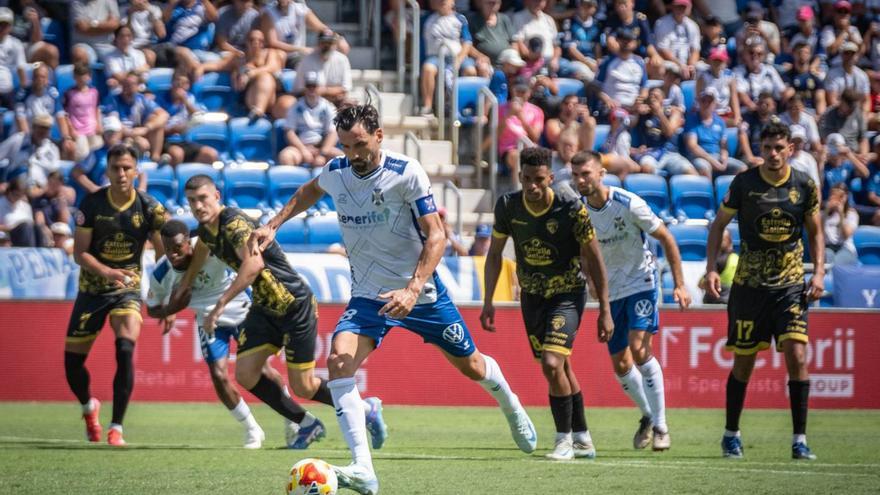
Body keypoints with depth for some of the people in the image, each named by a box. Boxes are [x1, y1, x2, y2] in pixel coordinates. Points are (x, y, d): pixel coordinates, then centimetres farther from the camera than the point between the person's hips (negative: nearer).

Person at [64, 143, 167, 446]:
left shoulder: (149, 208, -9)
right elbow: (79, 253, -9)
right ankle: (89, 407, 37)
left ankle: (116, 429, -17)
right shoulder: (91, 204, -10)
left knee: (125, 349, -25)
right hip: (91, 290, 1)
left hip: (128, 289, -1)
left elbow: (164, 256, -3)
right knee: (72, 359, 3)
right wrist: (107, 272, -27)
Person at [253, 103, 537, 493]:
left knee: (470, 365, 14)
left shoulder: (406, 172, -19)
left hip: (419, 290, -2)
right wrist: (274, 225, 11)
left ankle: (511, 407, 52)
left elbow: (436, 235, -20)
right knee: (338, 362, -24)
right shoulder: (335, 172, -5)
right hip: (367, 296, 2)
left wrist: (413, 289, -31)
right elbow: (310, 191, 21)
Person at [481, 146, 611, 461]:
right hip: (532, 296, 4)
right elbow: (494, 253, 5)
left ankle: (565, 440, -5)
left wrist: (605, 310, -10)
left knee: (552, 364, -20)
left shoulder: (571, 210, -21)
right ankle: (583, 440, 27)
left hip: (568, 294, -4)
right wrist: (488, 302, 2)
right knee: (562, 369, 12)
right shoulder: (507, 206, -10)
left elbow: (593, 259, -11)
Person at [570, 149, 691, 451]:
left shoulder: (628, 205, -18)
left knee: (639, 348, -21)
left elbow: (666, 238, -9)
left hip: (641, 282, -5)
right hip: (610, 292, 5)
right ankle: (648, 416, 30)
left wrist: (679, 284, -10)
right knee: (620, 365, 4)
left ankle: (660, 426, -13)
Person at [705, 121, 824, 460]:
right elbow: (719, 224, 5)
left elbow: (815, 232, 11)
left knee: (797, 356, -13)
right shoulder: (744, 183, -5)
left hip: (791, 284, 0)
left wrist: (818, 272, -1)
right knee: (744, 362, 5)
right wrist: (711, 268, -5)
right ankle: (731, 434, 23)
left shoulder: (805, 185, -1)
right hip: (749, 285, 0)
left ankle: (800, 439, -6)